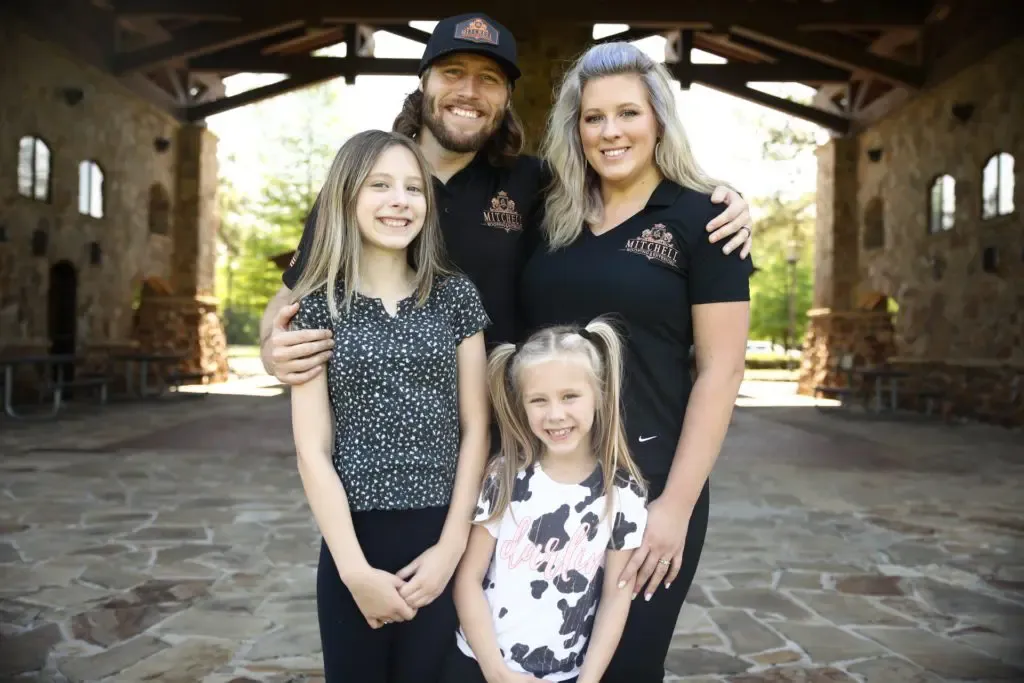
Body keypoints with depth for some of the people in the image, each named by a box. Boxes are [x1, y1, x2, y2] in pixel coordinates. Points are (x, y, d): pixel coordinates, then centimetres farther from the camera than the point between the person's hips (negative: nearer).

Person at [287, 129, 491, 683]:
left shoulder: (456, 296, 2)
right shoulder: (318, 307, -1)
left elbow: (475, 428, 2)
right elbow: (313, 450, -4)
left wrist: (452, 544, -6)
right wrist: (355, 568, -10)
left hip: (441, 543, 1)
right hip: (354, 542, 0)